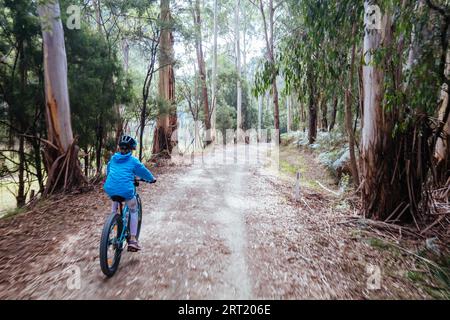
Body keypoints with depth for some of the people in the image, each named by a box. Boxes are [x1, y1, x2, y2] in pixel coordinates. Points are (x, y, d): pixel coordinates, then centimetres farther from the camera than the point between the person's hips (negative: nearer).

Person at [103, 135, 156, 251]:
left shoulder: (113, 159, 15)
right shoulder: (133, 160, 2)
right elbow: (143, 171, 12)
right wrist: (152, 179, 31)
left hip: (110, 189, 4)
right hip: (126, 191, -4)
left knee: (115, 199, 40)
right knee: (133, 211, 18)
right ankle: (132, 240, 13)